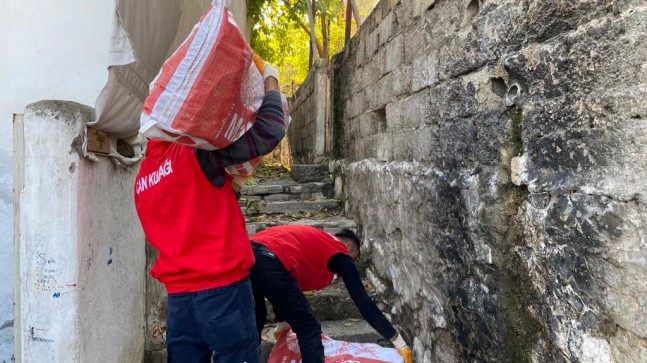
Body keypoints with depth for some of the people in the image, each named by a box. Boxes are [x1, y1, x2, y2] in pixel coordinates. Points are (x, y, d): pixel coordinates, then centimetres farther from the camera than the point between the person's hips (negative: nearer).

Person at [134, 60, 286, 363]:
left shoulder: (142, 178, 12)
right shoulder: (195, 152, -12)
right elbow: (267, 133, -17)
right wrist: (270, 81, -1)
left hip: (178, 294, 7)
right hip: (222, 287, -7)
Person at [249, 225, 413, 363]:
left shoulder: (312, 240, 36)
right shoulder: (340, 254, 16)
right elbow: (363, 302, 14)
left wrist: (283, 320, 59)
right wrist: (398, 341, 22)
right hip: (269, 261, -9)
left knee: (256, 319, 32)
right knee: (309, 330, 7)